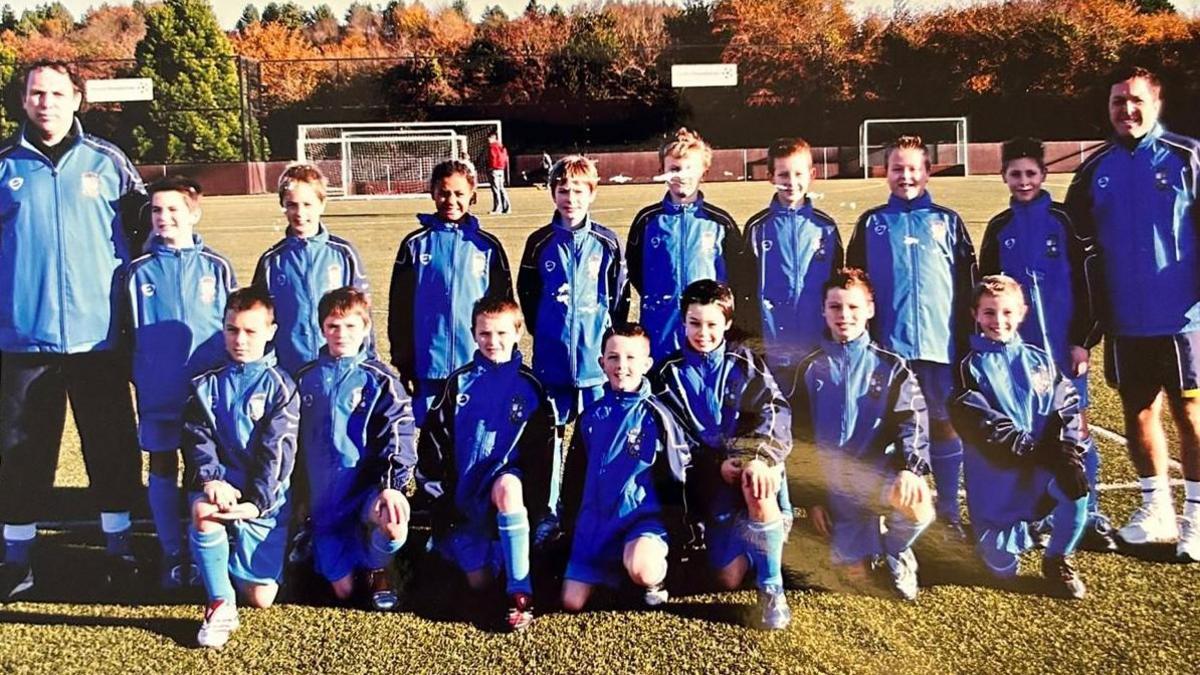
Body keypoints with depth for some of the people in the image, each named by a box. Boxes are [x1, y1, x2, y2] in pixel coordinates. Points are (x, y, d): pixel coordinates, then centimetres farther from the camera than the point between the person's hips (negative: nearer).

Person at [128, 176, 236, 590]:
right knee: (163, 470, 8)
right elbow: (127, 334, 7)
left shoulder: (217, 268, 0)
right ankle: (173, 555, 20)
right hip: (157, 392, 1)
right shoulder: (139, 272, 1)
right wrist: (135, 379, 4)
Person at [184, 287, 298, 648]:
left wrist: (256, 501, -21)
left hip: (264, 497, -2)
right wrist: (211, 480, -21)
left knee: (262, 597, -5)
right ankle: (220, 604, -17)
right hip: (220, 485, 2)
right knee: (203, 512, -36)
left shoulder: (279, 385, -3)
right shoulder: (208, 386, 7)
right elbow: (197, 439, -2)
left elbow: (277, 450, -11)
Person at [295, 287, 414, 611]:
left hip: (368, 487, -3)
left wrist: (390, 486, -26)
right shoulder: (306, 379, 9)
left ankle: (378, 567, -1)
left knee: (391, 522, -38)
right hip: (324, 500, 3)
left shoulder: (380, 381, -2)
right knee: (343, 590, 1)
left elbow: (398, 440, -11)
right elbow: (297, 442, 17)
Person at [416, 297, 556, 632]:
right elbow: (433, 439, 5)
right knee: (479, 584, -2)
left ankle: (520, 594, -35)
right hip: (464, 493, 2)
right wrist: (439, 491, -3)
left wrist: (533, 505, -8)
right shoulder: (459, 383, 5)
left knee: (507, 486, -39)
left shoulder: (529, 387, 1)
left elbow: (542, 453, -1)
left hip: (509, 481, -2)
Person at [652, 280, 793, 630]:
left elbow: (774, 411, -7)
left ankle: (772, 589, -22)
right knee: (730, 578, -9)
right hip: (708, 477, 1)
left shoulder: (745, 362, 4)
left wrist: (760, 458, -24)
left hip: (753, 459, -1)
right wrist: (716, 464, -11)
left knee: (758, 488, -39)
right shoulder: (671, 374, 6)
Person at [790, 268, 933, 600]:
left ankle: (895, 549, 1)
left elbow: (912, 422, -8)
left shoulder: (890, 367, 4)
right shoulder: (810, 369, 7)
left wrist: (910, 467, -28)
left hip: (881, 472, -1)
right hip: (836, 484, 1)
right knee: (856, 572, -10)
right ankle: (871, 540, 27)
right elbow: (801, 439, 8)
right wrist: (813, 497, 2)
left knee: (918, 506, -34)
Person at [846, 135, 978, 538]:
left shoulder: (947, 222, 8)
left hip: (940, 344, 0)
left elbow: (967, 285, 8)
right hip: (889, 345, 0)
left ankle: (949, 512, 17)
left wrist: (968, 338, 3)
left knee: (945, 426, 6)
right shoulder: (871, 224, 7)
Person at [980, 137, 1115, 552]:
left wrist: (1083, 339, -5)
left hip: (1062, 344, -2)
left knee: (1076, 429, 0)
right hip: (1015, 346, 2)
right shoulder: (999, 228, 8)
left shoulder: (1063, 221, 1)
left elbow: (1084, 282, 0)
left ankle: (1089, 517, 9)